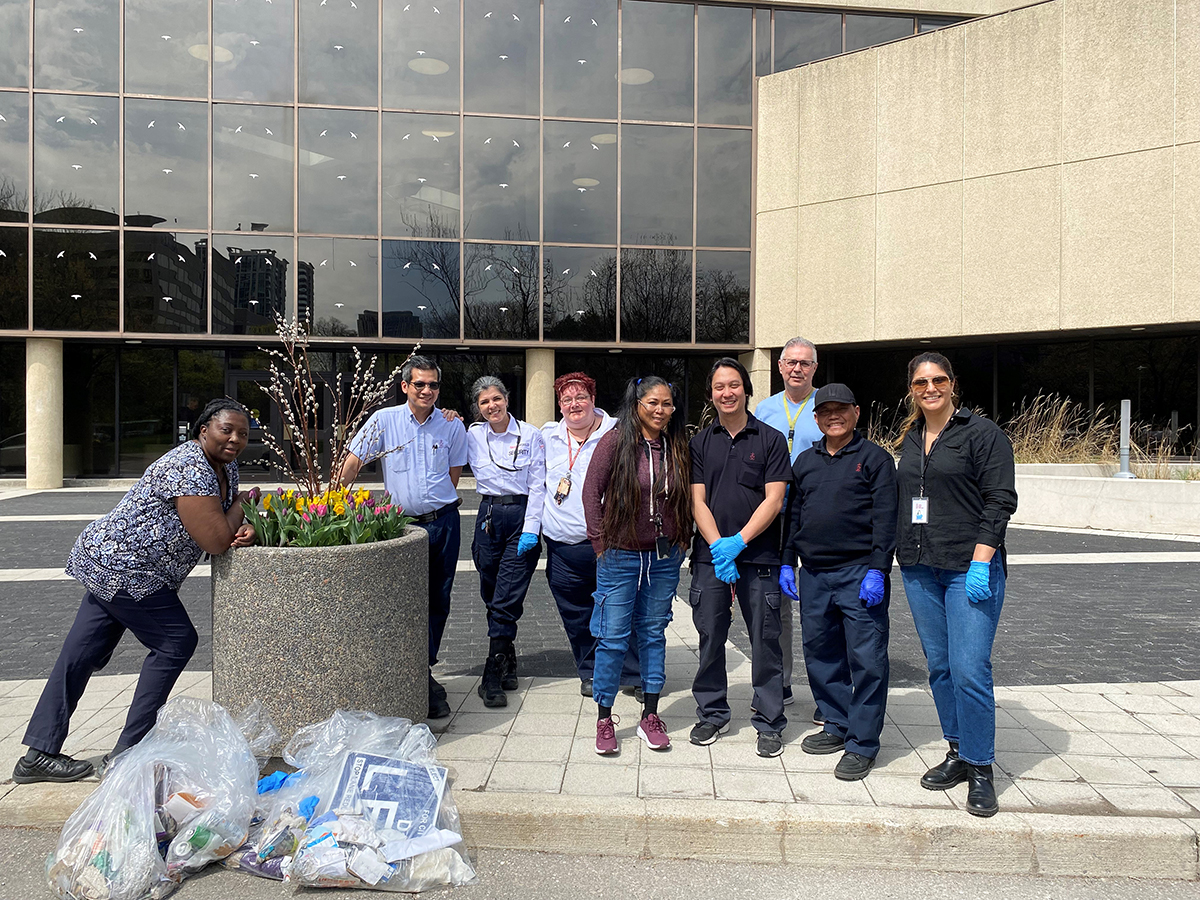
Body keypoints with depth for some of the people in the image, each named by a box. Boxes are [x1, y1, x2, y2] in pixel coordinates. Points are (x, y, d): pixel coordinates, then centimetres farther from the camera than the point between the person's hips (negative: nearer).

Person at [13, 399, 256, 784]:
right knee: (176, 642, -4)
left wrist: (244, 530, -11)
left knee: (81, 654, 10)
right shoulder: (190, 468, -23)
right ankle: (127, 751, 5)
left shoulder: (226, 468, 8)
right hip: (124, 568, -9)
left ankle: (39, 754, 18)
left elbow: (225, 528, 13)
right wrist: (243, 503, -9)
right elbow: (215, 542, -26)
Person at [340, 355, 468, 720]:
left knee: (439, 601, 9)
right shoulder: (384, 420, -4)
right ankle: (424, 680, 7)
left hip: (444, 522, 2)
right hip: (402, 524, -2)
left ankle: (421, 670, 25)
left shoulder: (452, 425, 1)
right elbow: (352, 463, 0)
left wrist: (437, 503, 10)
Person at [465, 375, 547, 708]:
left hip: (523, 517, -3)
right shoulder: (472, 436, 7)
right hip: (489, 516, 4)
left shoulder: (531, 435, 0)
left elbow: (538, 486, -2)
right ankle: (508, 661, 27)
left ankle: (492, 677, -4)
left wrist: (531, 529, -10)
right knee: (491, 597, 10)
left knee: (506, 600, -8)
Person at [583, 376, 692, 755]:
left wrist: (681, 540, 5)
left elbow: (686, 497, 12)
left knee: (654, 634, 12)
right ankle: (604, 718, 17)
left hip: (664, 557, 4)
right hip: (621, 554, -4)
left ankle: (650, 716, 24)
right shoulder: (615, 441, -8)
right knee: (613, 636, 2)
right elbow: (591, 492, -6)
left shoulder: (678, 447, 3)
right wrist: (601, 542, -6)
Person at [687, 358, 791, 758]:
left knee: (765, 640, 3)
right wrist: (718, 546, -12)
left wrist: (738, 541, -15)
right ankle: (712, 714, 25)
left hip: (758, 556, -2)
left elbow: (774, 500, -4)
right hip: (710, 556, 2)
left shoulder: (770, 439, 2)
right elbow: (697, 501, 2)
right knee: (710, 637, 8)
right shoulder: (700, 442, 9)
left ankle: (770, 722, 16)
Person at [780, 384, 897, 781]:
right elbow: (793, 515, 19)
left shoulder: (874, 457, 0)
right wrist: (787, 562, 13)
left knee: (866, 658, -2)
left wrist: (877, 569, -14)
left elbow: (885, 519, -6)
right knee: (820, 652, 12)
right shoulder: (804, 462, 15)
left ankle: (862, 744, 7)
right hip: (813, 575, 6)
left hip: (859, 574, -5)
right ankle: (837, 726, 27)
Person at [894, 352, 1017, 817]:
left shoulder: (981, 432, -5)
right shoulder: (910, 438, 14)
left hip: (971, 568, -6)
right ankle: (958, 754, 26)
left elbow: (1000, 500, -9)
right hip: (919, 568, 6)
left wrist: (981, 561, -17)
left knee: (970, 669, -8)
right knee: (939, 666, 12)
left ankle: (980, 770, 6)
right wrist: (893, 556, 13)